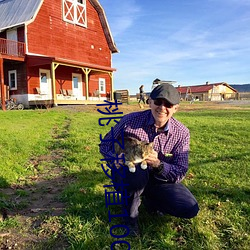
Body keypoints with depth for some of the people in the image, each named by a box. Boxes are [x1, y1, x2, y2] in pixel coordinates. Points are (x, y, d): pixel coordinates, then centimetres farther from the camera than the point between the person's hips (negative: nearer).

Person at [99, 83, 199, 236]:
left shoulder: (182, 133, -13)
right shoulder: (131, 120, -18)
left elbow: (180, 173, -14)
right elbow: (105, 144, -6)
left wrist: (158, 164, -35)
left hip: (159, 180, 3)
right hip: (127, 174, -2)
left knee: (191, 210, -13)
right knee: (137, 170, -39)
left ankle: (149, 199, 15)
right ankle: (130, 214, -8)